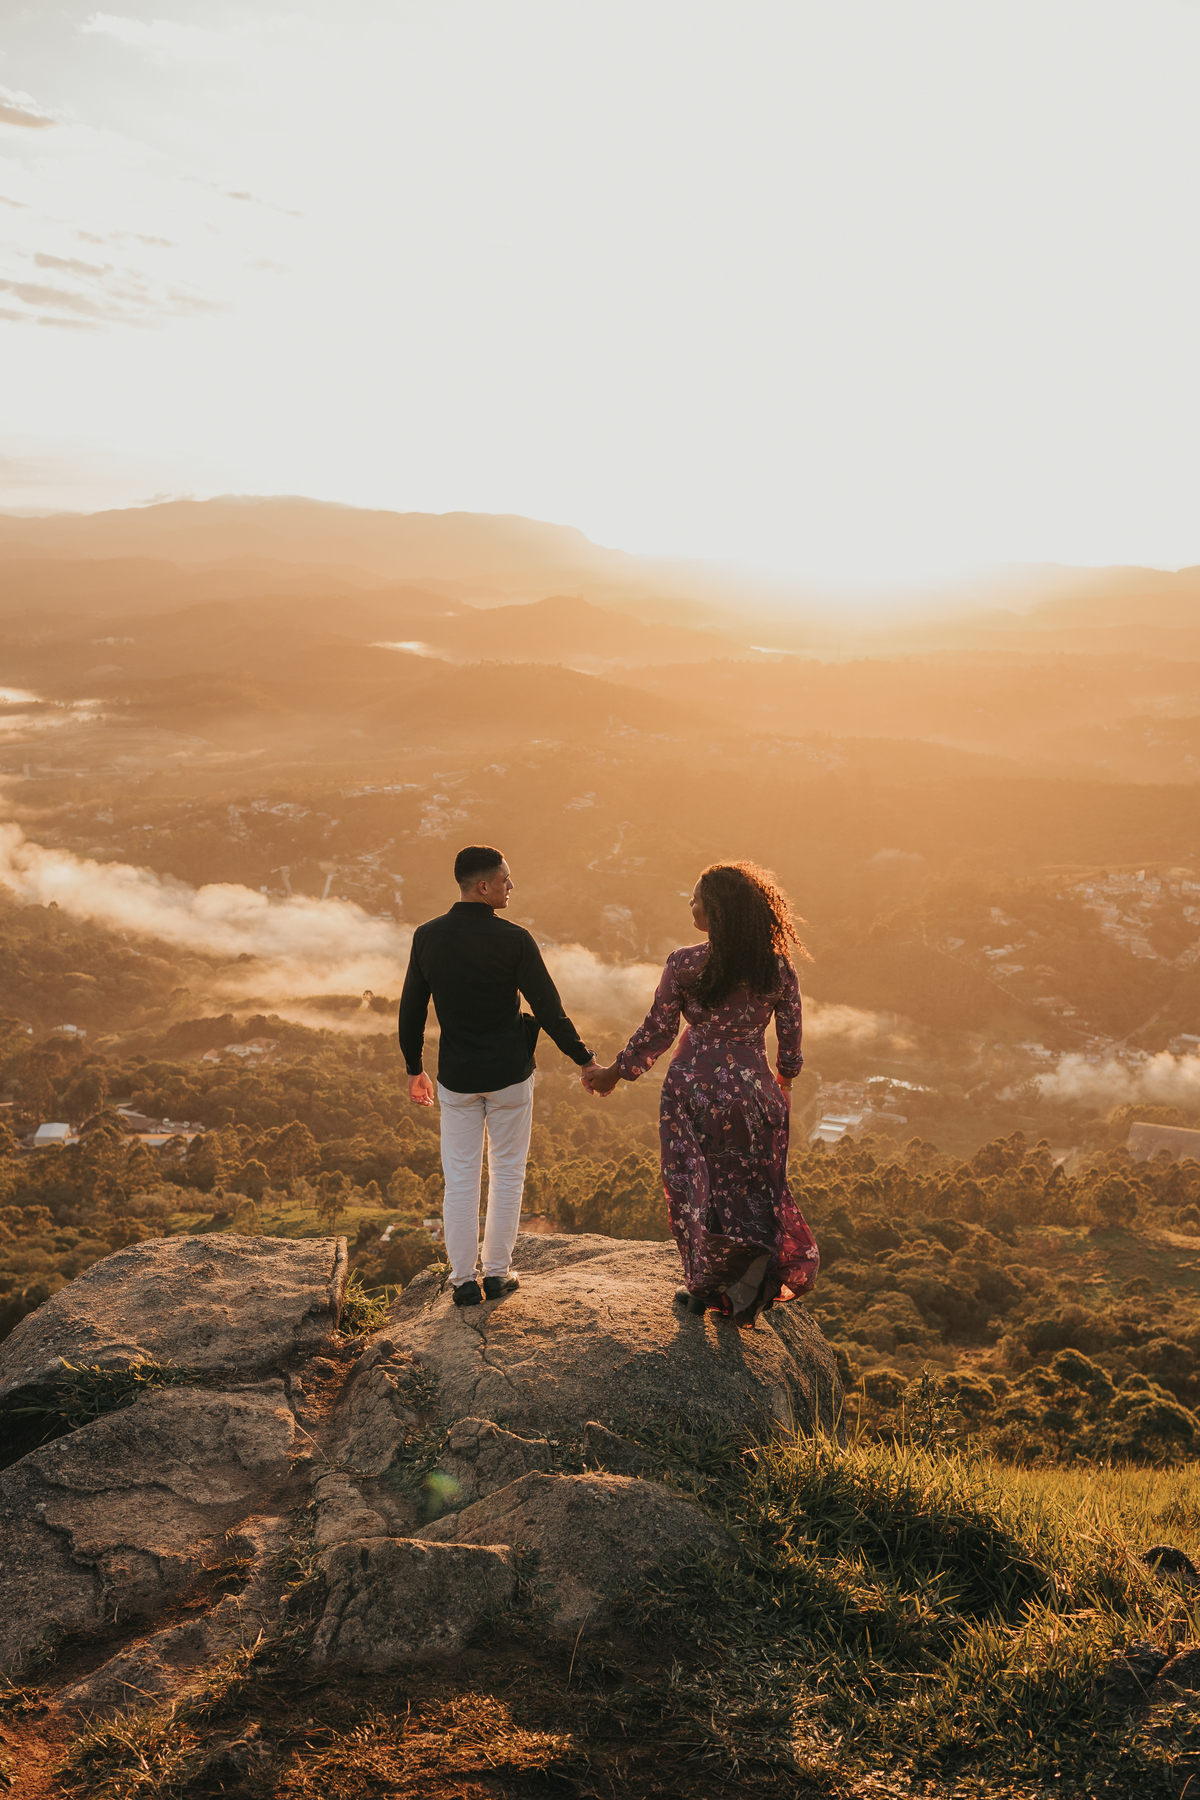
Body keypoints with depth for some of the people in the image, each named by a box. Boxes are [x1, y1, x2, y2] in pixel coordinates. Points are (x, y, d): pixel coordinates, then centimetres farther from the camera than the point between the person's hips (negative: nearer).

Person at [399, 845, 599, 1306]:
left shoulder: (427, 936, -4)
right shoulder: (513, 939, -15)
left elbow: (411, 1009, 3)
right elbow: (548, 1009, -12)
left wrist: (414, 1069, 16)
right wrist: (584, 1060, 0)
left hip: (455, 1077, 2)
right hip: (509, 1075, -2)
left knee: (460, 1178, 11)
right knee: (507, 1172, 14)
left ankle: (463, 1280, 16)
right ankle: (497, 1273, 20)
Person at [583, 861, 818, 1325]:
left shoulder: (683, 965, -14)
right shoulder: (778, 969, -8)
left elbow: (657, 1031, -6)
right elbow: (790, 1042, 1)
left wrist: (613, 1073, 9)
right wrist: (784, 1084, 21)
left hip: (693, 1085, -1)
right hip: (751, 1088, 1)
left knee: (695, 1187, 13)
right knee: (749, 1185, 17)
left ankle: (707, 1288, 23)